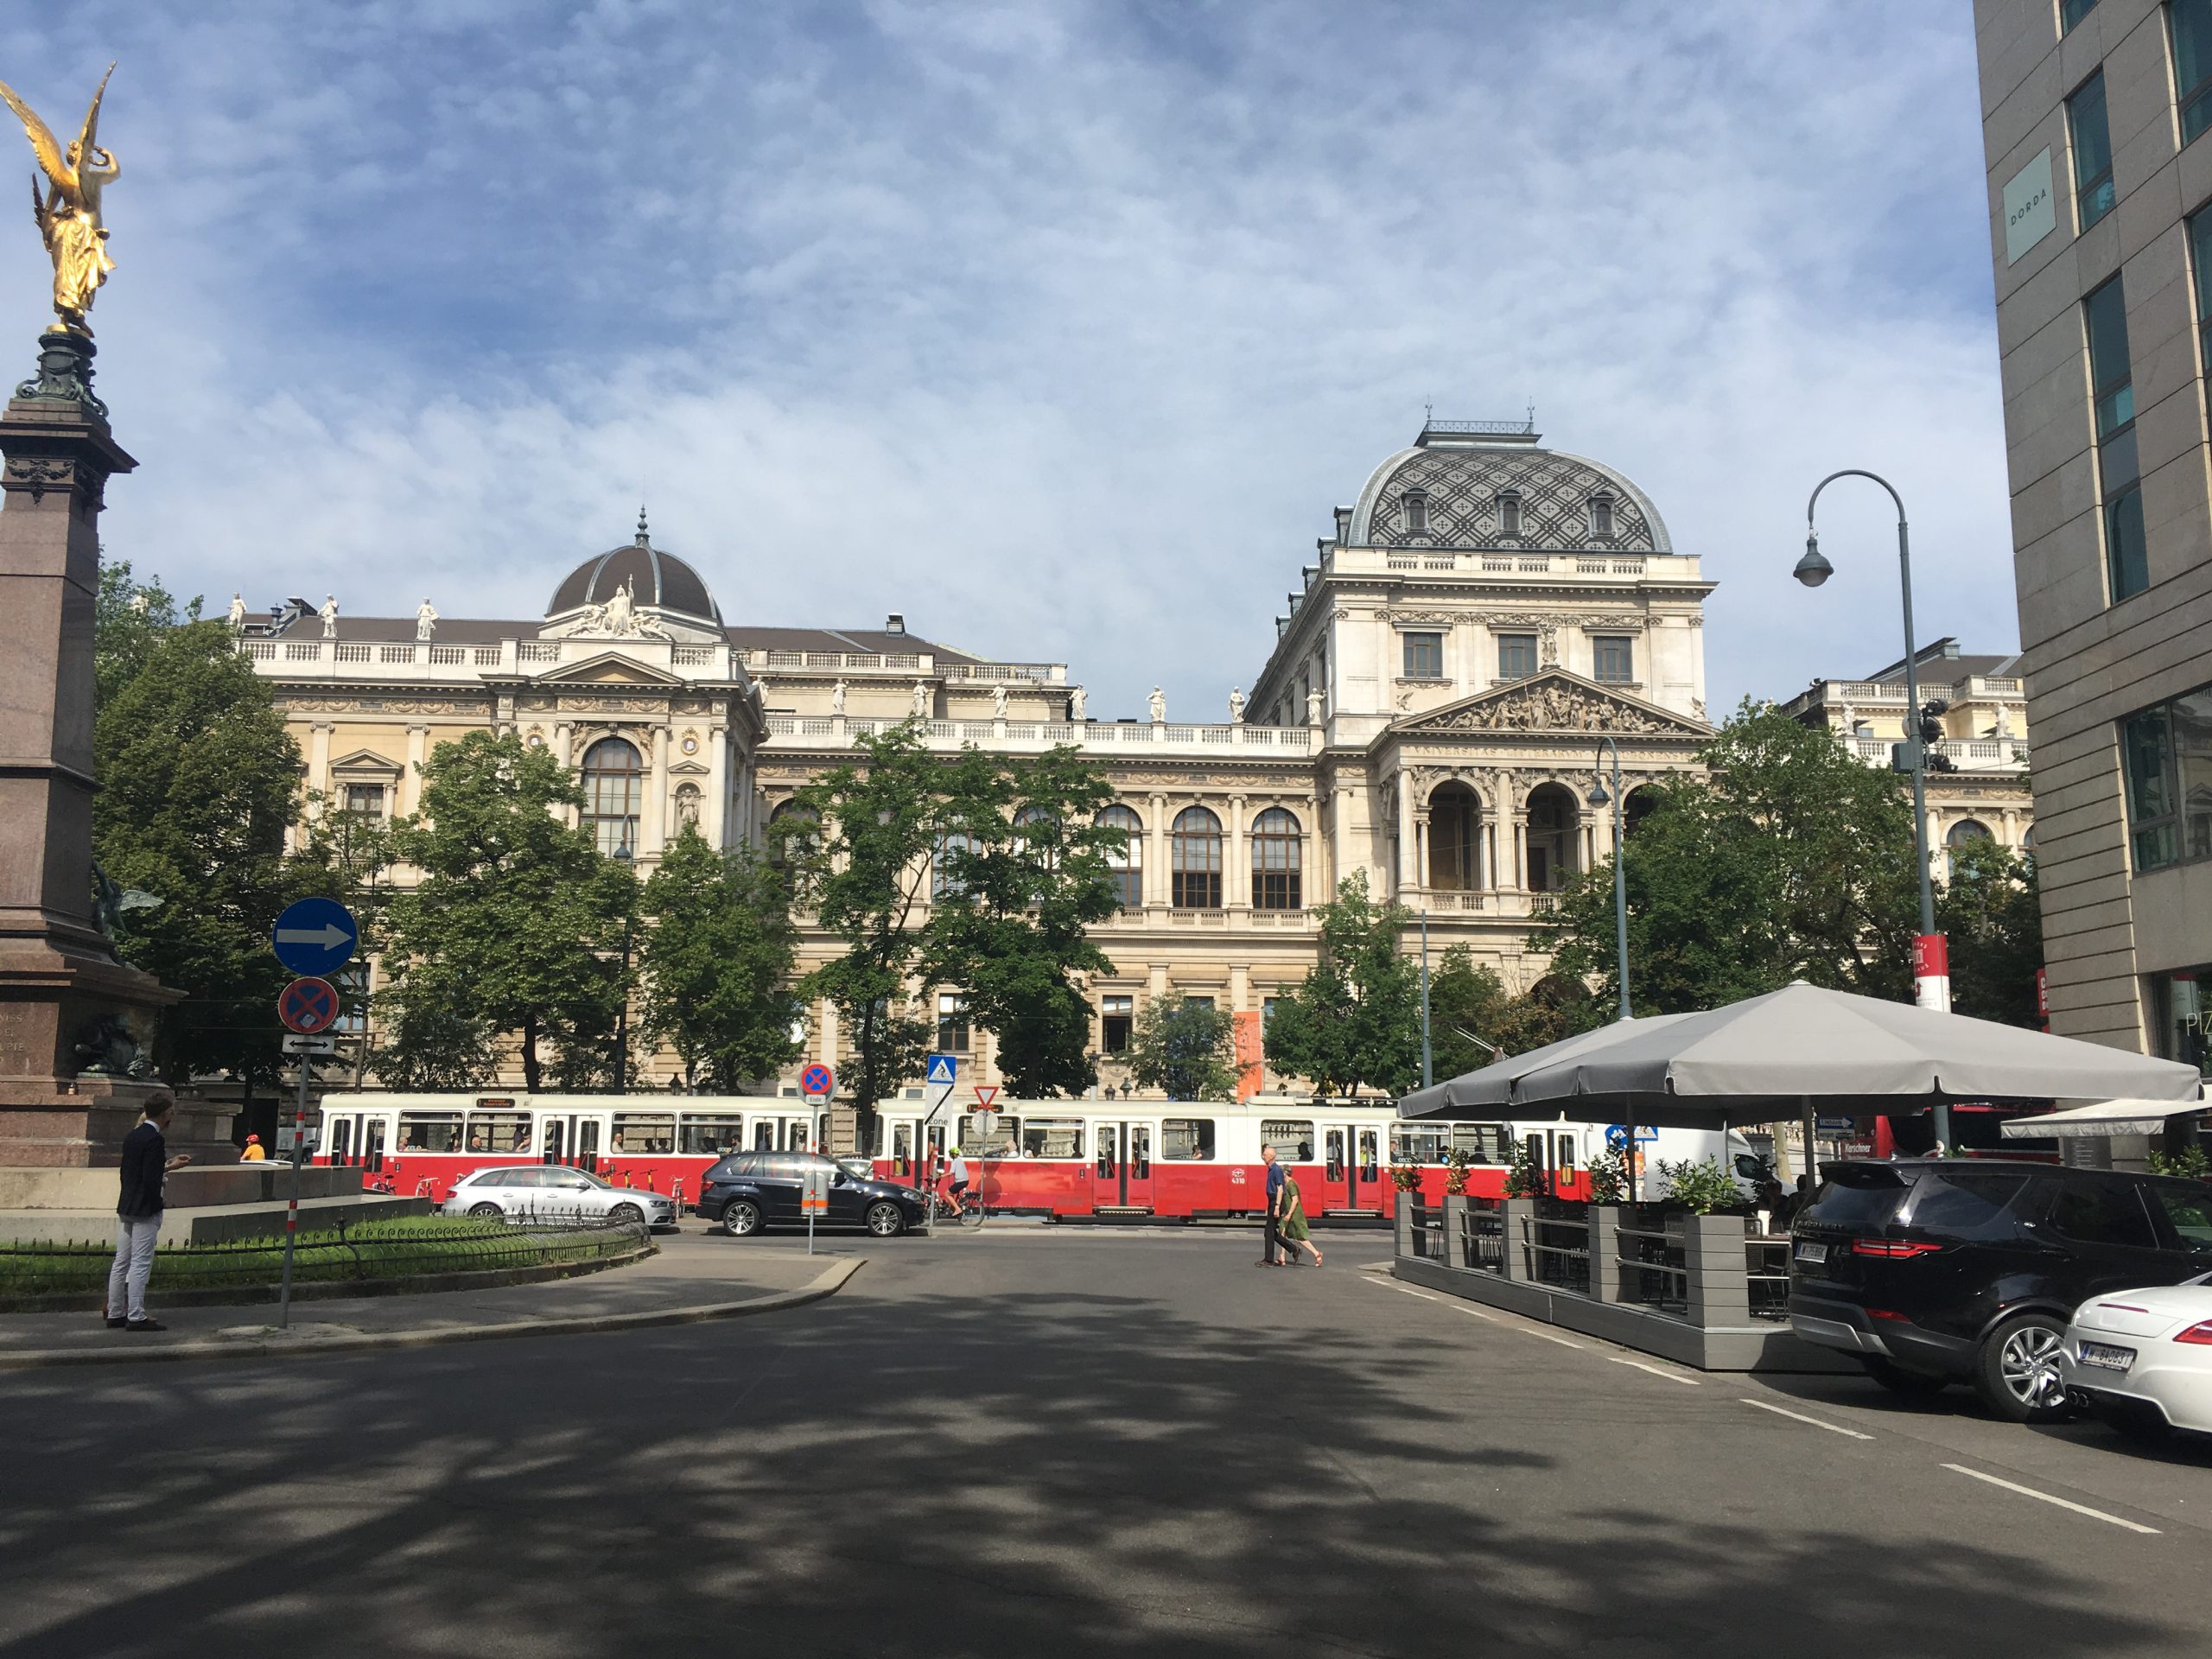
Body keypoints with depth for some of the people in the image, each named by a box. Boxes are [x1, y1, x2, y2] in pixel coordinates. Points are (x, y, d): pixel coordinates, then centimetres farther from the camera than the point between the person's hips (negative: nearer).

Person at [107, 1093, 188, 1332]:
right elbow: (152, 1179, -23)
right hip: (145, 1209, -9)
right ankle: (136, 1317, -2)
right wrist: (169, 1168, -6)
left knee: (121, 1262, 12)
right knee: (141, 1264, -4)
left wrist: (166, 1166, 17)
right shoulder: (155, 1139, -17)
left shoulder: (131, 1137, 10)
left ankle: (115, 1313, 18)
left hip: (125, 1208, 9)